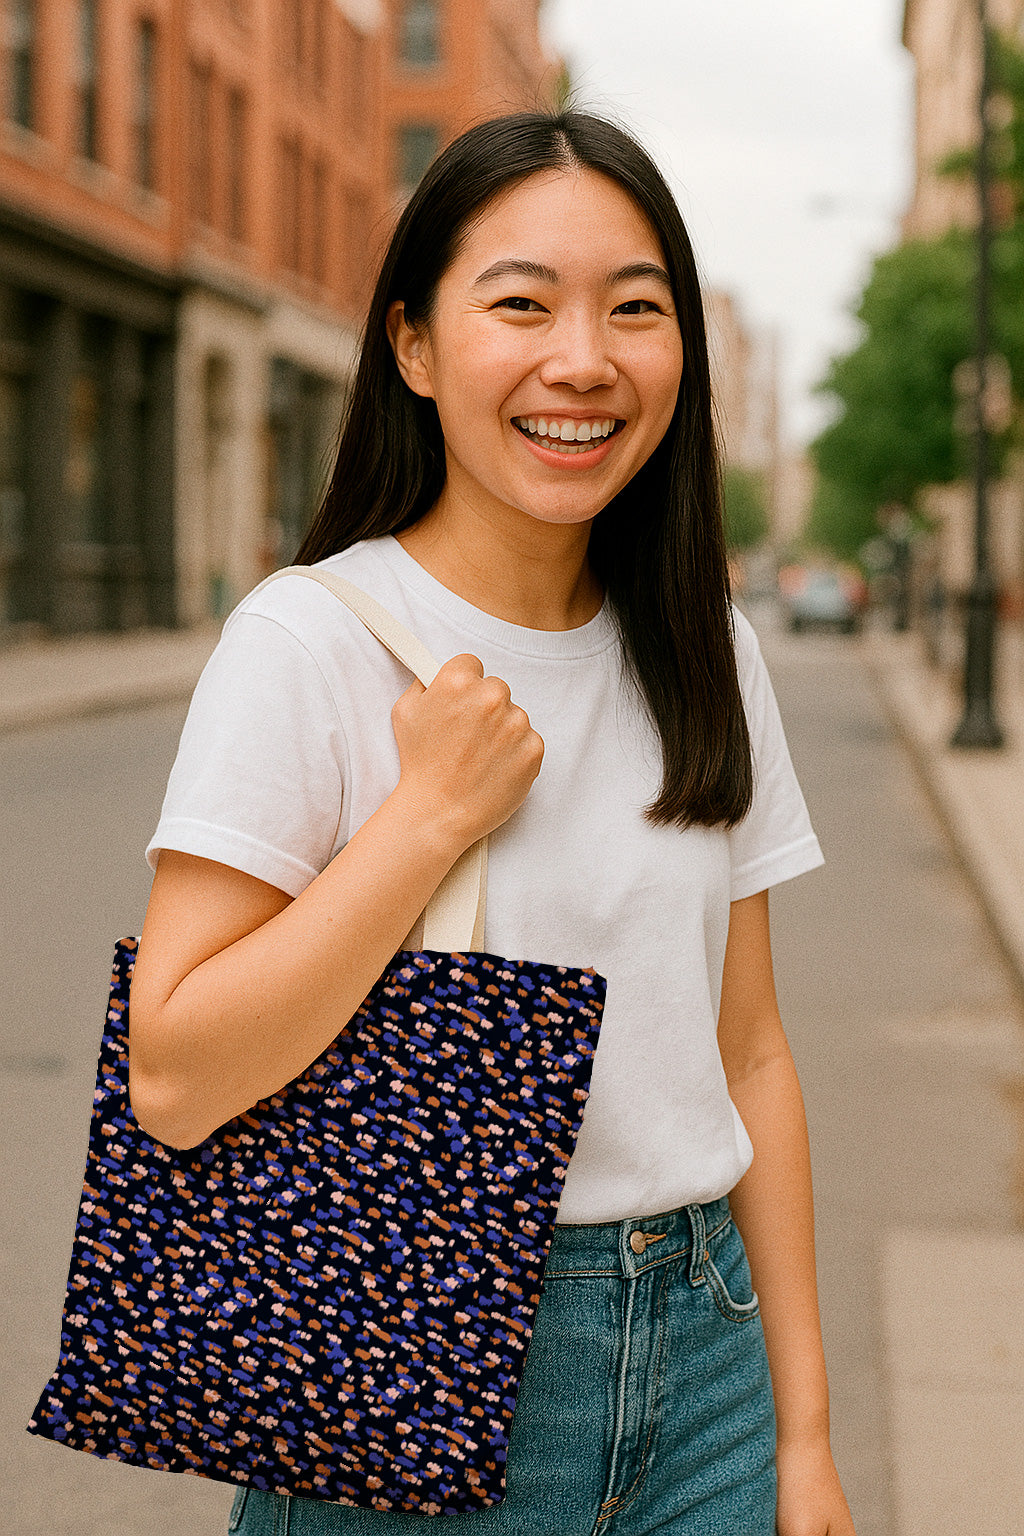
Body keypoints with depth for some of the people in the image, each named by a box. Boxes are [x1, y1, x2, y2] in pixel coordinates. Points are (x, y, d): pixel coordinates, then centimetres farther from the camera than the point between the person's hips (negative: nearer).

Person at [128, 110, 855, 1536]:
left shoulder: (707, 657, 3)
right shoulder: (308, 642, -13)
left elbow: (748, 1053, 6)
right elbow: (176, 1080, -18)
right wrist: (433, 813, -21)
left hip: (699, 1357, 4)